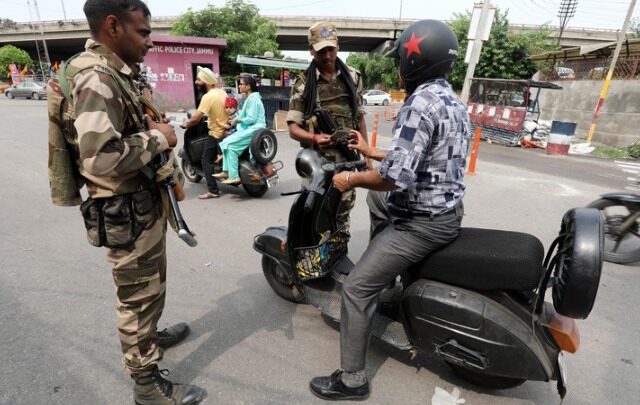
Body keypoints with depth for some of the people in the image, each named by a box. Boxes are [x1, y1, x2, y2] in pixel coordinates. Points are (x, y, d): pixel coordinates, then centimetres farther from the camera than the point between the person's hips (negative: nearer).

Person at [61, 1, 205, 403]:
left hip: (145, 203, 10)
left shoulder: (116, 73, 12)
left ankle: (149, 335, 50)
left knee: (149, 286, 26)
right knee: (139, 294, 5)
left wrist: (152, 128, 7)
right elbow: (101, 157, -33)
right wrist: (158, 137, -20)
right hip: (127, 212, -10)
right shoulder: (96, 78, -20)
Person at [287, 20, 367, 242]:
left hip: (347, 158, 3)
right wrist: (314, 138, -26)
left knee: (342, 216, 13)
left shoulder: (353, 77, 8)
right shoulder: (302, 83, -2)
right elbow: (293, 127, -5)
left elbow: (360, 118, 14)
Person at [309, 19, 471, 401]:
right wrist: (372, 152, 20)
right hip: (448, 209, 10)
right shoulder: (454, 102, 10)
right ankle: (385, 265, 45)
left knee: (357, 288, -4)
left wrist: (351, 178, -13)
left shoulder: (420, 104, -22)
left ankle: (352, 380, 11)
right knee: (377, 198, 33)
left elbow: (396, 177, -31)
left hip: (423, 222, -10)